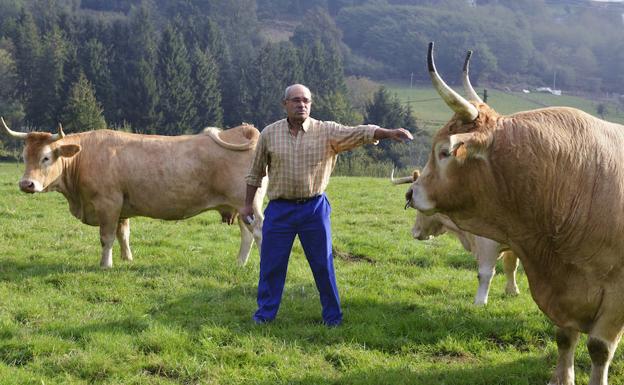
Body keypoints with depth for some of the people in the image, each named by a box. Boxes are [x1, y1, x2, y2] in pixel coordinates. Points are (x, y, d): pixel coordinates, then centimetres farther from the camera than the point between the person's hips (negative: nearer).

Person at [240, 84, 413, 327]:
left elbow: (359, 133, -14)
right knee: (271, 264, 6)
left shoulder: (327, 132, -3)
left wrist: (388, 133, -31)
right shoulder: (269, 134, 1)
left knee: (323, 265, 7)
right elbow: (255, 172, 10)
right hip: (279, 209, 1)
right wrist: (248, 204, 12)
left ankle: (332, 316, 19)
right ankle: (265, 313, 21)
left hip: (315, 208, 0)